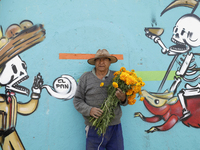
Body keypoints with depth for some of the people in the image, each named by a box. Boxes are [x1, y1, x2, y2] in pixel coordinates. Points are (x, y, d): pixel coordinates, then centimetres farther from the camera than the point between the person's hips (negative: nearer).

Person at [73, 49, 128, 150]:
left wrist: (123, 99, -14)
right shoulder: (85, 77, 1)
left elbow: (125, 101, 10)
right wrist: (89, 110, -16)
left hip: (115, 127, 2)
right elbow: (77, 101, 1)